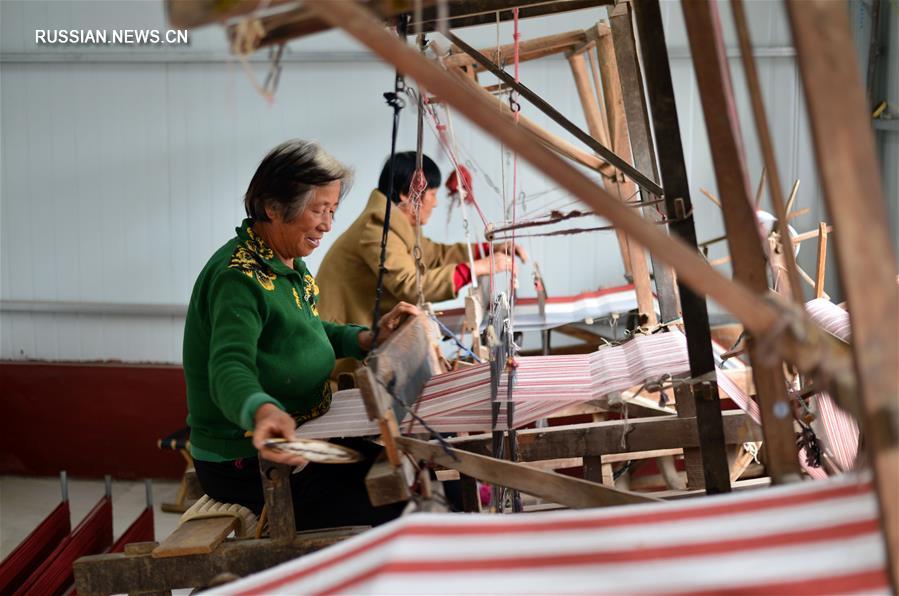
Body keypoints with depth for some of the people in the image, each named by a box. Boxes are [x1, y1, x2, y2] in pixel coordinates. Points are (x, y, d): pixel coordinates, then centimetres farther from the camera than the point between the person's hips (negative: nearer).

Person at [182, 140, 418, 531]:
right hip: (245, 463, -10)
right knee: (391, 514, -18)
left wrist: (369, 338, 7)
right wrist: (263, 411, -59)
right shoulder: (239, 278, -23)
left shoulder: (287, 265, 8)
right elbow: (229, 367, -37)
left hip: (293, 442, 10)